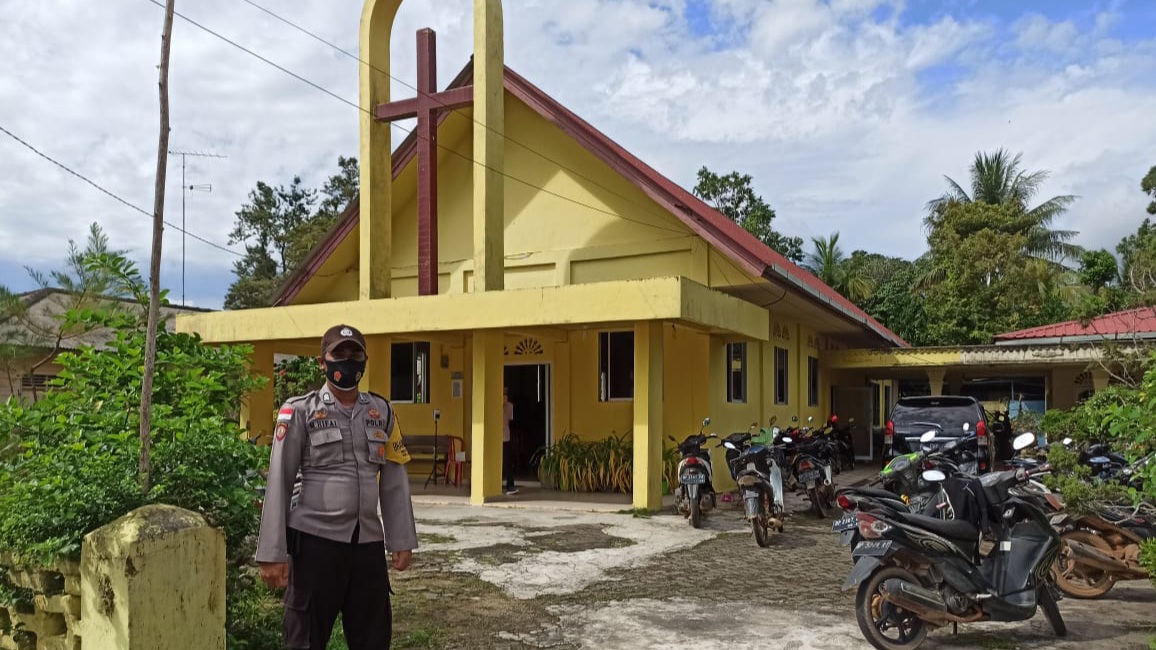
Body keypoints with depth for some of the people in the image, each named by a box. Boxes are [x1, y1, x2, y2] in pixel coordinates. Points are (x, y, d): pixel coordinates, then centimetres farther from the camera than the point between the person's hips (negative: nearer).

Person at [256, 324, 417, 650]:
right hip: (316, 539, -3)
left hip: (368, 541, 4)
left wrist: (402, 539, 6)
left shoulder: (381, 411, 8)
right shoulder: (299, 411, -3)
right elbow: (278, 484, -4)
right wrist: (272, 553, -7)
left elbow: (394, 481, 10)